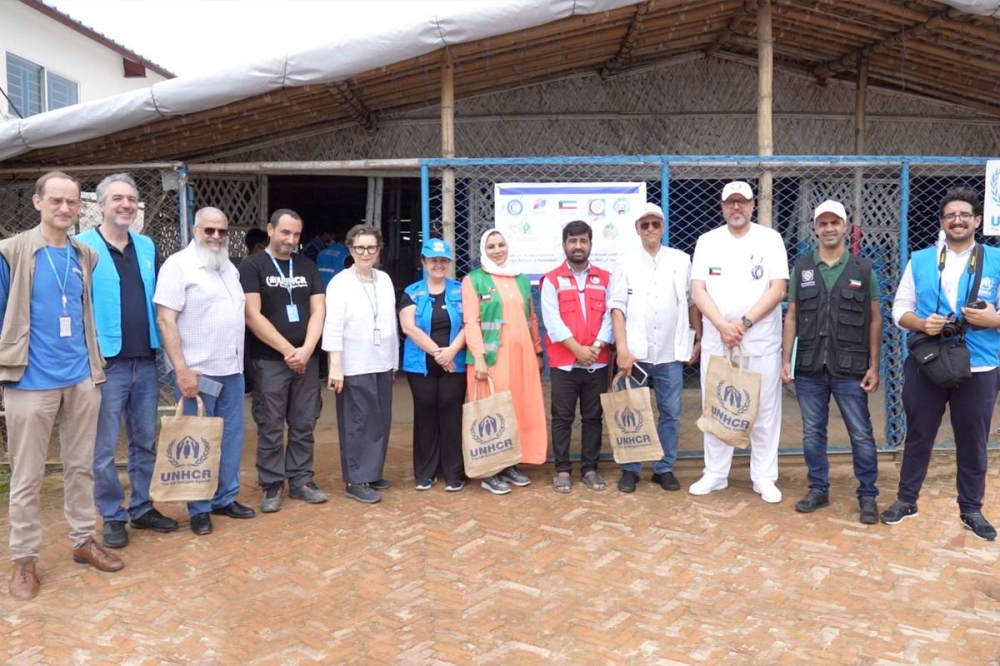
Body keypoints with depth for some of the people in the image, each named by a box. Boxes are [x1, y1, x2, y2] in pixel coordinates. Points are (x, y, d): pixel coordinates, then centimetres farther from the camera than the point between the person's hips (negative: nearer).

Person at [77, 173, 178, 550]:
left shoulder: (147, 246, 10)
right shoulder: (83, 247, -7)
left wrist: (161, 349, 10)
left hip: (146, 362, 5)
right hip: (106, 363, -5)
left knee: (145, 442, 14)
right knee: (104, 448, 5)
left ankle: (142, 508, 28)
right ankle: (112, 517, 19)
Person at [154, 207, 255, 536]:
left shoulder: (230, 268, 14)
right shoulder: (178, 265, -9)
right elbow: (165, 320, -15)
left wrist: (239, 358, 15)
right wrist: (182, 369, -20)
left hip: (232, 369, 7)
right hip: (196, 372, -7)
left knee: (231, 438, 12)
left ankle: (226, 498, 25)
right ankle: (199, 509, 15)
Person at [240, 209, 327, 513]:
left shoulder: (307, 266, 11)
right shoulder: (252, 266, -1)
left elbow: (318, 310, 5)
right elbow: (252, 316, -10)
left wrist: (306, 349, -9)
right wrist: (287, 350, -12)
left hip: (307, 359, 4)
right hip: (269, 360, -4)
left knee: (304, 425, 8)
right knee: (270, 427, 2)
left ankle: (301, 480, 19)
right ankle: (272, 486, 12)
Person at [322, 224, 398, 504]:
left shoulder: (385, 280, 8)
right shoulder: (340, 283, -8)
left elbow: (392, 321, 12)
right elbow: (333, 328, -12)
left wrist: (394, 360, 12)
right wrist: (335, 366, -17)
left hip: (382, 364, 6)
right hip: (355, 367, -6)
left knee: (381, 421, 11)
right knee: (359, 423, -1)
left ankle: (372, 473, 25)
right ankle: (356, 481, 8)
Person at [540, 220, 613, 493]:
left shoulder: (604, 278, 9)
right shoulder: (552, 280, 1)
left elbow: (609, 316, 2)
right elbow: (552, 321, -8)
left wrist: (597, 346, -13)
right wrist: (578, 348, -15)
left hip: (597, 362, 2)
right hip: (564, 362, -2)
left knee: (593, 417, 8)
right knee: (562, 417, 3)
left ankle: (590, 468, 19)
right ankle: (562, 469, 13)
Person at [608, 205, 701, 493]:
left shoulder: (681, 260, 6)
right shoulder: (626, 263, 2)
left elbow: (692, 302, 10)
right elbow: (617, 308, -3)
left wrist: (699, 338, 7)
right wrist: (622, 349, -10)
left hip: (670, 352, 2)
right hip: (635, 352, -1)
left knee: (671, 413, 8)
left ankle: (665, 468, 21)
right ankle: (630, 469, 18)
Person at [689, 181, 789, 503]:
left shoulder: (770, 239, 1)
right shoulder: (707, 241, 6)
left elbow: (778, 289, -6)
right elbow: (698, 290, -1)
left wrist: (744, 322, -16)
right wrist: (722, 326, -15)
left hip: (762, 340, -1)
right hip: (716, 338, 2)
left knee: (765, 411, 4)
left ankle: (764, 477, 16)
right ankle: (715, 474, 19)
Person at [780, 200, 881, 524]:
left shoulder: (863, 269, 3)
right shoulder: (801, 268, 7)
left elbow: (874, 320, 4)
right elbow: (792, 317, 7)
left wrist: (874, 366, -2)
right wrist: (786, 360, 0)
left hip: (850, 368, -1)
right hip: (809, 368, 2)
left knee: (861, 434, 3)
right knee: (812, 433, 9)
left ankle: (868, 495, 17)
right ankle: (818, 489, 23)